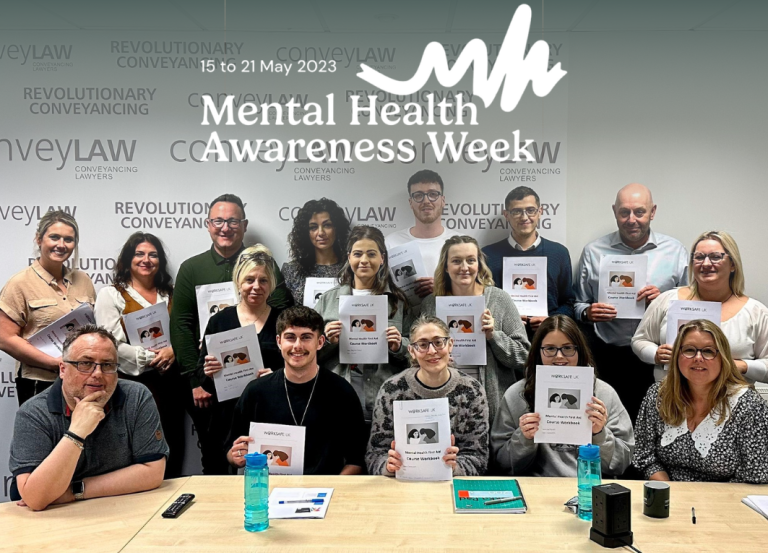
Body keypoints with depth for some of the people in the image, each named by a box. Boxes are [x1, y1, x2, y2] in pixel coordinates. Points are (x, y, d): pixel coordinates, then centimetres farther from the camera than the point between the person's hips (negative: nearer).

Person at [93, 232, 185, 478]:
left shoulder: (171, 294, 16)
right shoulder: (111, 294, 1)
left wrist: (173, 351, -10)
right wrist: (150, 358, -13)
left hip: (170, 382, 5)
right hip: (133, 383, -4)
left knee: (172, 448, 7)